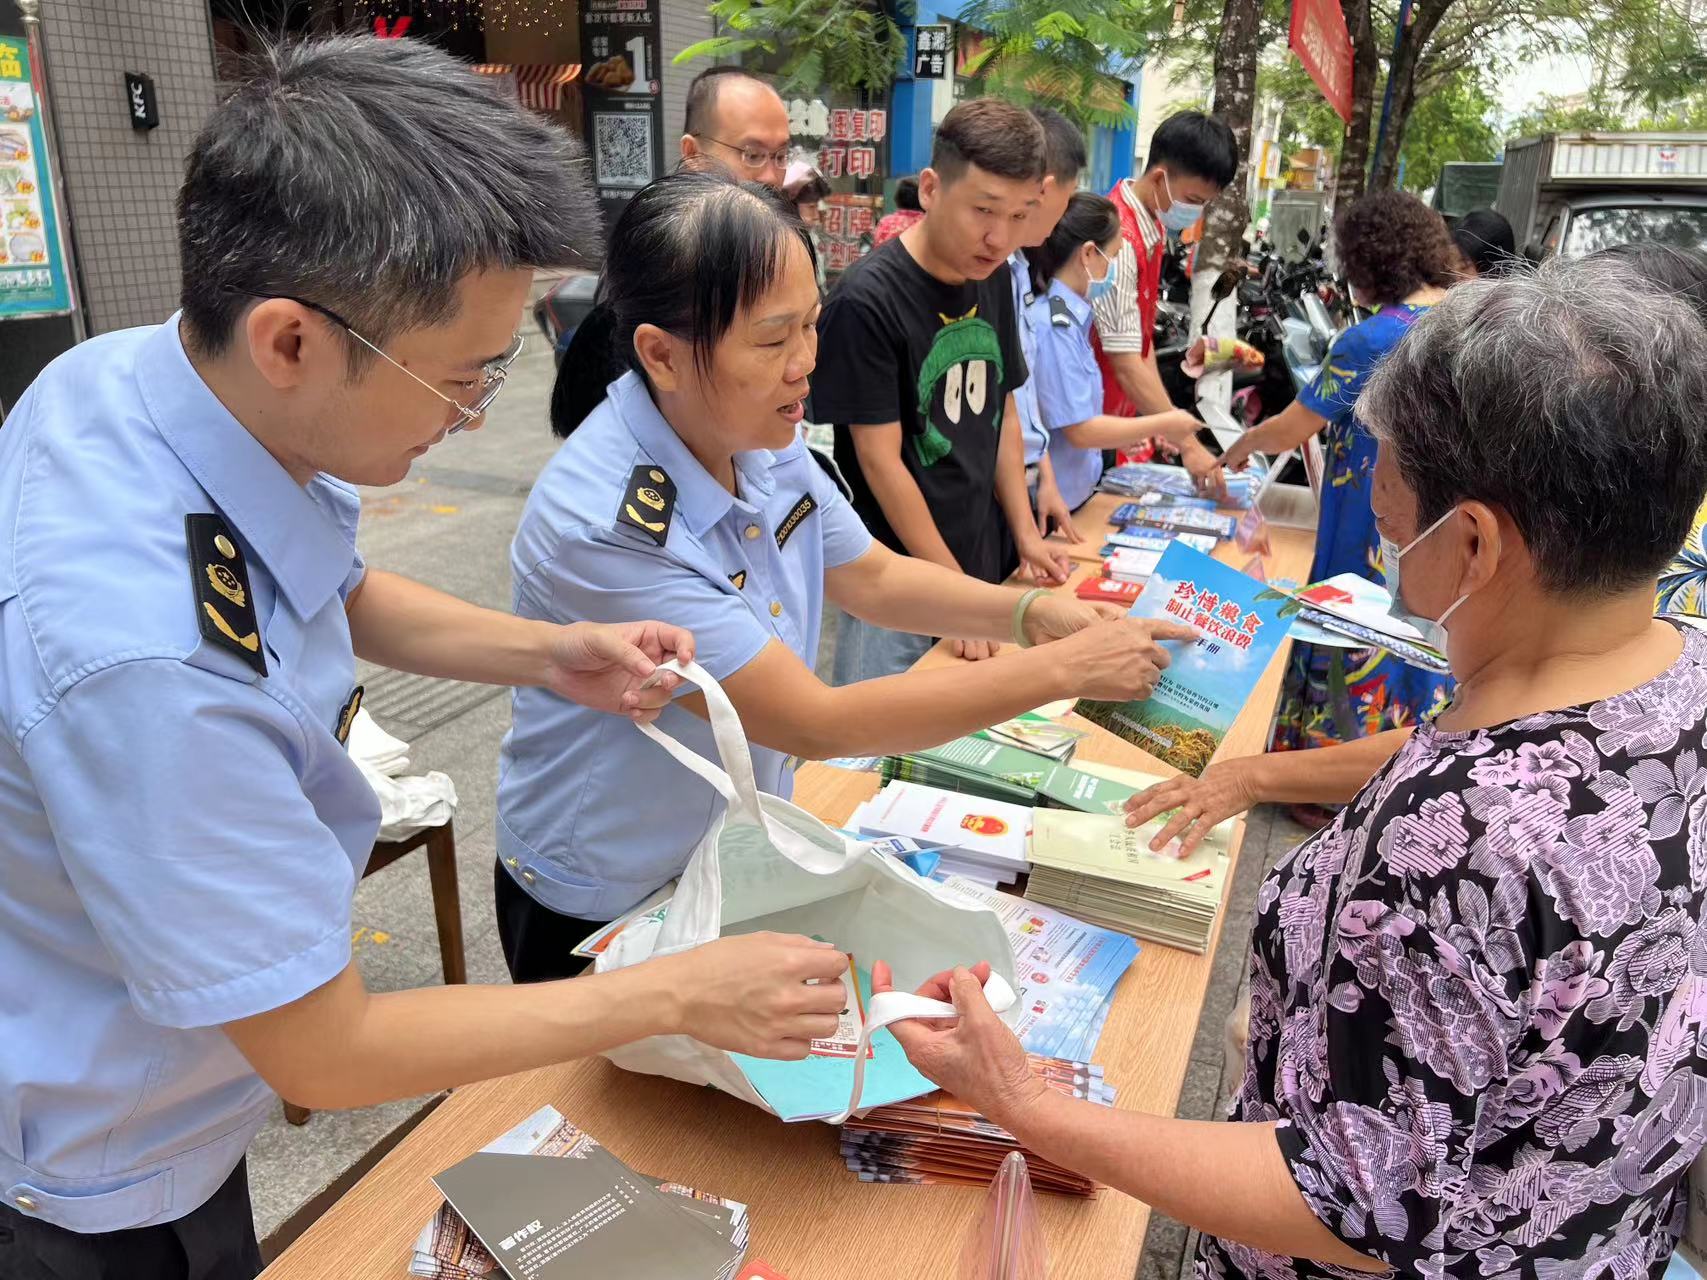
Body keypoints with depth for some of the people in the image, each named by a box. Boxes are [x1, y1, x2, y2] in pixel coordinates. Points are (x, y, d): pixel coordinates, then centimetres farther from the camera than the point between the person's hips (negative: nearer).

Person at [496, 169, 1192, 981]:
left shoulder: (762, 442, -10)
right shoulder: (604, 525, -32)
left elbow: (870, 578, 4)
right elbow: (817, 724, -30)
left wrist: (1031, 611, -13)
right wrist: (1065, 670, -28)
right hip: (603, 911, -6)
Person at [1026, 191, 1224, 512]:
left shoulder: (1068, 315, 6)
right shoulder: (1053, 327, -21)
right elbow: (1080, 430, -22)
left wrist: (1125, 435, 6)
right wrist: (1164, 425, -15)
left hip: (1073, 491, 9)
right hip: (1053, 503, -9)